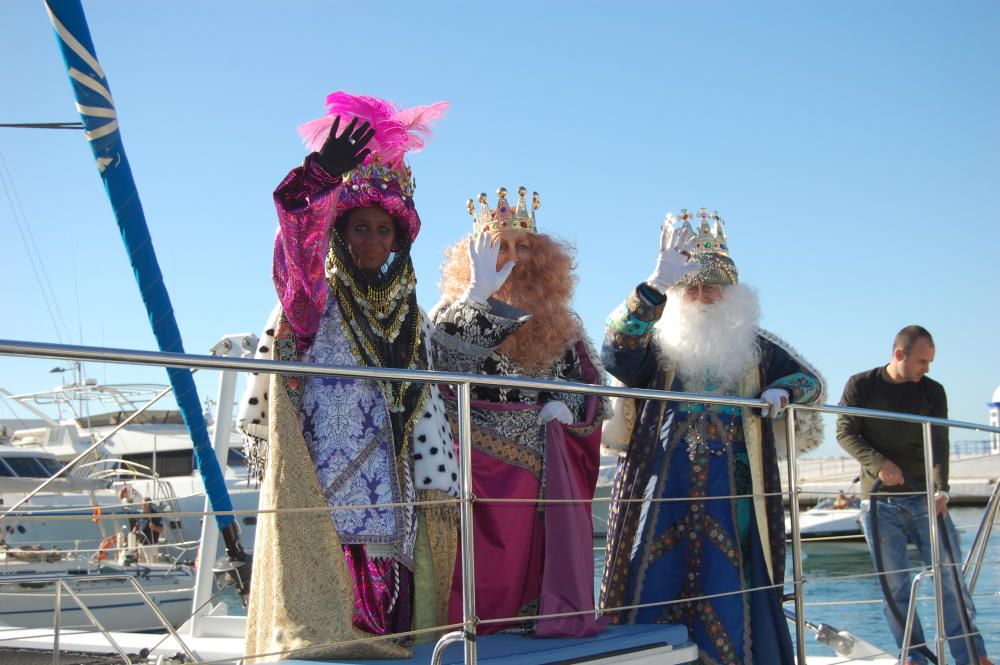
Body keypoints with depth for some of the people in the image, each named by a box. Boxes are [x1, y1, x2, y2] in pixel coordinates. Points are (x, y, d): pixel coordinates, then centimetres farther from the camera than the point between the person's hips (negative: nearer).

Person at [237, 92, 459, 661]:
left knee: (386, 561, -4)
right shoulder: (313, 295, 6)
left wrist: (437, 483, 8)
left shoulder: (410, 314, 18)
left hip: (387, 473, 4)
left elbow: (426, 401, 14)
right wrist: (322, 173, -30)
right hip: (322, 466, -4)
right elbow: (298, 234, -16)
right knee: (329, 557, -16)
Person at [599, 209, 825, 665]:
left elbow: (810, 379, 23)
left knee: (727, 593, 1)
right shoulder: (656, 344, 4)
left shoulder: (754, 347, 15)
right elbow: (616, 353, -18)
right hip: (663, 491, -2)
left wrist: (782, 392, -2)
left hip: (730, 493, 2)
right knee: (657, 587, -5)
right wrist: (658, 282, -29)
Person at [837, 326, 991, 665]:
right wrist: (878, 463, -18)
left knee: (950, 573, -3)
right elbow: (845, 433, -2)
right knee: (893, 583, 0)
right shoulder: (860, 386, 0)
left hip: (924, 497, 1)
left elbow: (939, 443, -5)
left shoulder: (932, 391, 4)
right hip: (879, 501, -1)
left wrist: (941, 489, -19)